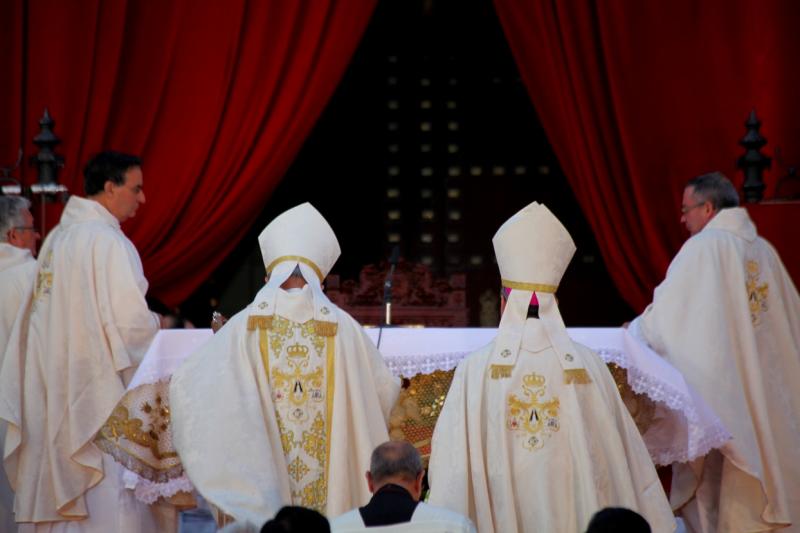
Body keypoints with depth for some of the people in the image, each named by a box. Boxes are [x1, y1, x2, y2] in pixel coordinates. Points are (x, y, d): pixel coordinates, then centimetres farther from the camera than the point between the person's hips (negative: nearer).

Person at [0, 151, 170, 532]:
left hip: (53, 396, 9)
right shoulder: (108, 241, -14)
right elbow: (131, 323, -18)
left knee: (52, 498, 9)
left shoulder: (56, 239, 13)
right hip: (98, 396, -9)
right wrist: (159, 328, 2)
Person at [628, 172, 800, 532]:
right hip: (767, 392, 6)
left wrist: (633, 332, 5)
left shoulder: (703, 248, -10)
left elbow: (664, 314, -12)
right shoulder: (765, 251, 8)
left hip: (714, 389, -6)